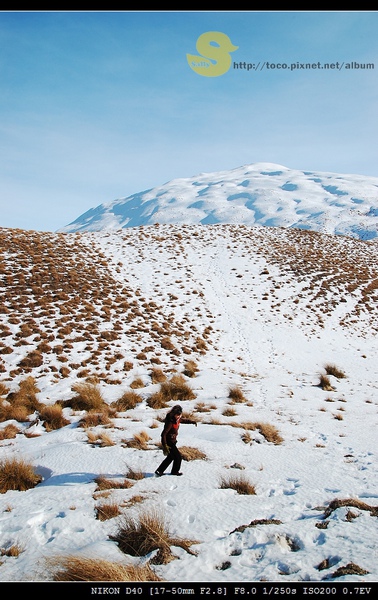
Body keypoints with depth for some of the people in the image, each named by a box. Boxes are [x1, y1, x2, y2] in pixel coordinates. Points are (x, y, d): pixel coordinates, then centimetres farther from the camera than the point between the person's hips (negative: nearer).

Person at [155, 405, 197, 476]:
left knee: (171, 457, 21)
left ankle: (159, 471, 28)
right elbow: (164, 434, -27)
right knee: (178, 457, 2)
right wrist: (165, 446, -28)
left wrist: (192, 421, 16)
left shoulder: (177, 419, -1)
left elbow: (184, 420, 22)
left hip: (173, 441, 9)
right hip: (169, 442, -9)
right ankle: (175, 471, 25)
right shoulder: (170, 422, -27)